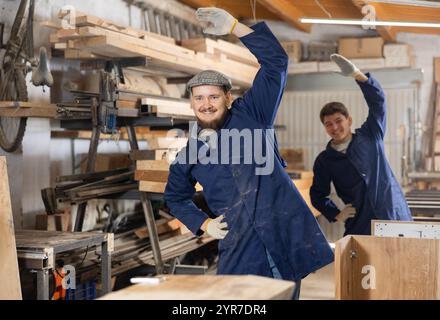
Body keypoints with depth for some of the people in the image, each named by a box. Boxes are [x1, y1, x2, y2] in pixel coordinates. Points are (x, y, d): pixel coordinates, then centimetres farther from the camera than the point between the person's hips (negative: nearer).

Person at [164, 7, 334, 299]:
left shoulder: (250, 114, 4)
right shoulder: (188, 157, 11)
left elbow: (276, 62, -3)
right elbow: (176, 198, 27)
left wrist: (234, 26, -9)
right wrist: (202, 223, 11)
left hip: (288, 233, -2)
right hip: (240, 248, 2)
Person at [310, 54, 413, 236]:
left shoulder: (370, 136, 6)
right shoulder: (324, 161, 7)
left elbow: (378, 101, -4)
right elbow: (318, 195, 14)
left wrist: (358, 75, -18)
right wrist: (336, 215, -3)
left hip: (395, 216, 0)